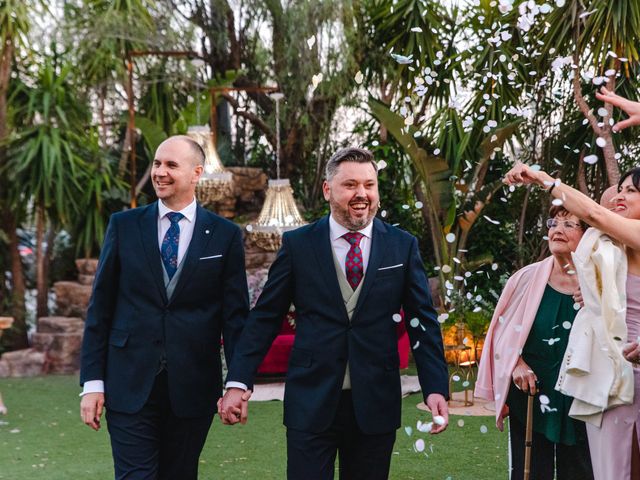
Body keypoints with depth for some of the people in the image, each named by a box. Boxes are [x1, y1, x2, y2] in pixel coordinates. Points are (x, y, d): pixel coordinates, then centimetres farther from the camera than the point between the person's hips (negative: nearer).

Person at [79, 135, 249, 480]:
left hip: (193, 388, 0)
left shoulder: (225, 235, 2)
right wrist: (92, 382, -1)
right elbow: (100, 308, 3)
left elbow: (235, 315, 2)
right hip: (129, 386, 0)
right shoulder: (124, 226, 4)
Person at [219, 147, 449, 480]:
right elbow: (265, 317, 3)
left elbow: (422, 321, 4)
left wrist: (436, 388, -6)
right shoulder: (297, 244, 1)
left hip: (375, 405, 1)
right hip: (310, 403, -1)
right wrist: (237, 382, -4)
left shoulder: (403, 246, 4)